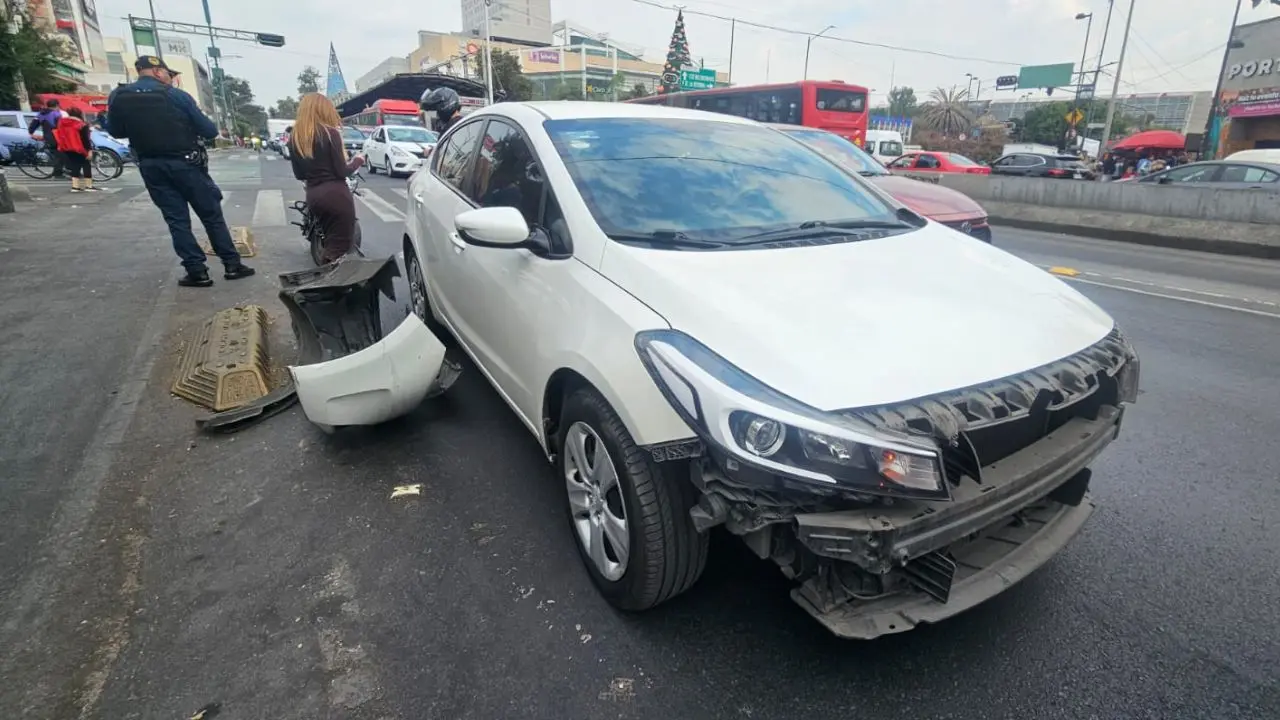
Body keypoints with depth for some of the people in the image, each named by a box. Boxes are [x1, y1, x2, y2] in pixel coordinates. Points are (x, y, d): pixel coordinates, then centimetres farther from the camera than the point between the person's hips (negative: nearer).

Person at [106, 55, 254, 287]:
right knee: (212, 216, 5)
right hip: (186, 163, -3)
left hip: (151, 167, 3)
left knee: (177, 220, 6)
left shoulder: (117, 97, 1)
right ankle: (232, 265, 7)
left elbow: (115, 131, 12)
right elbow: (209, 131, -9)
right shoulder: (176, 96, -9)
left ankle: (197, 272, 3)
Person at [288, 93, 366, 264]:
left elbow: (299, 175, 12)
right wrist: (358, 160, 8)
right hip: (335, 194, -7)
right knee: (342, 245, -2)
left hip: (313, 195, 7)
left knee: (331, 243, 21)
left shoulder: (294, 136, 9)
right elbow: (342, 171, -9)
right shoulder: (330, 133, -10)